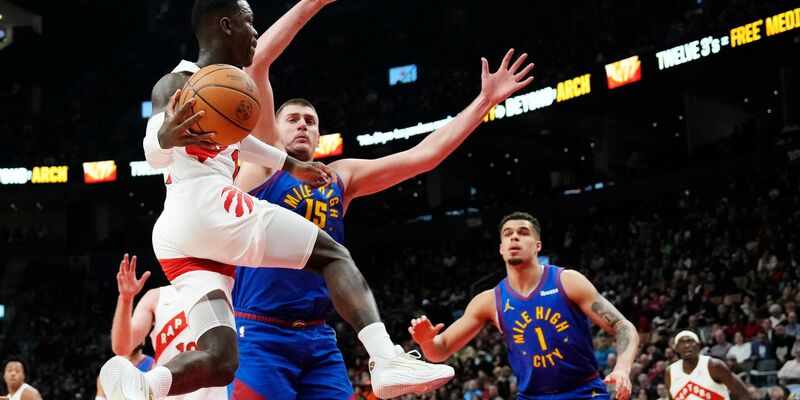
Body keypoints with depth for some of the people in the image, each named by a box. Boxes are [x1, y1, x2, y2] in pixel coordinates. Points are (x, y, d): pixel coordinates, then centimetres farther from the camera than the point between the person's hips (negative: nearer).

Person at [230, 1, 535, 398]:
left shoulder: (341, 178, 17)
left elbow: (423, 155, 15)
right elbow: (257, 62, -6)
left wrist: (485, 100, 13)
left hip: (319, 340, 6)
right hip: (259, 334, -5)